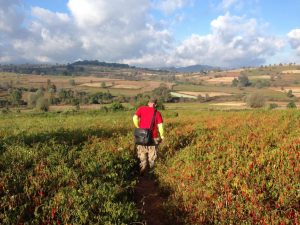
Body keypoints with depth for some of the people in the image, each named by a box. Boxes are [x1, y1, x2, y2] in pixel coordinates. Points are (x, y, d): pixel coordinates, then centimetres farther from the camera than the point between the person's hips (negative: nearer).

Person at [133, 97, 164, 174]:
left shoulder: (141, 109, -1)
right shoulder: (157, 113, -3)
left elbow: (135, 118, -13)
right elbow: (160, 125, -8)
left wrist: (138, 127, 1)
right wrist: (162, 136, 5)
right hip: (153, 137, -1)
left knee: (142, 153, 16)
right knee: (152, 153, 17)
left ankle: (143, 167, 13)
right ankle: (151, 168, 29)